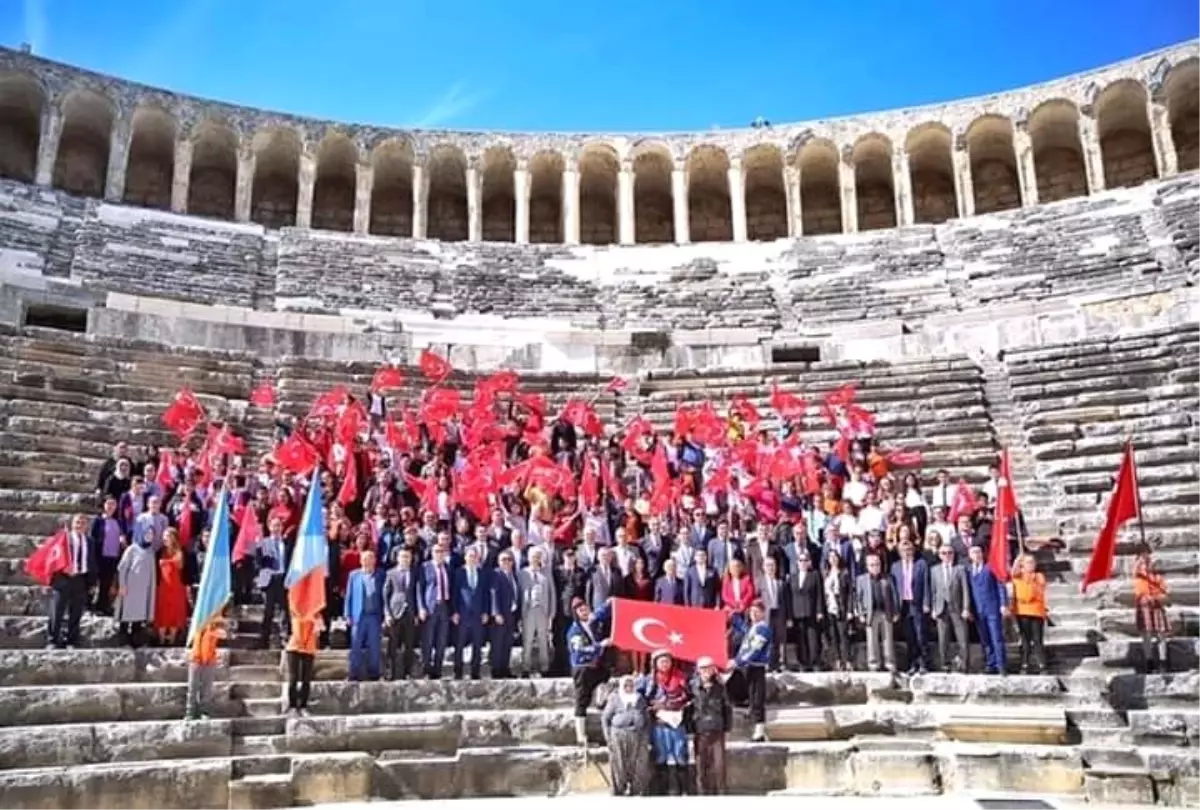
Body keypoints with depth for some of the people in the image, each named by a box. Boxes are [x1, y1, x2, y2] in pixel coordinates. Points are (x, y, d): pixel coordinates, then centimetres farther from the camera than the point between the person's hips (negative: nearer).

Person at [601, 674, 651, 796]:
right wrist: (608, 736, -2)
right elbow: (605, 718, 5)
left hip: (638, 737, 2)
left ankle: (635, 791, 12)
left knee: (638, 766, 1)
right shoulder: (615, 699, 4)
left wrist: (645, 734, 6)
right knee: (619, 766, -1)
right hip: (618, 736, -2)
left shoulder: (641, 699, 12)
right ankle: (618, 791, 9)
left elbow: (647, 719, 17)